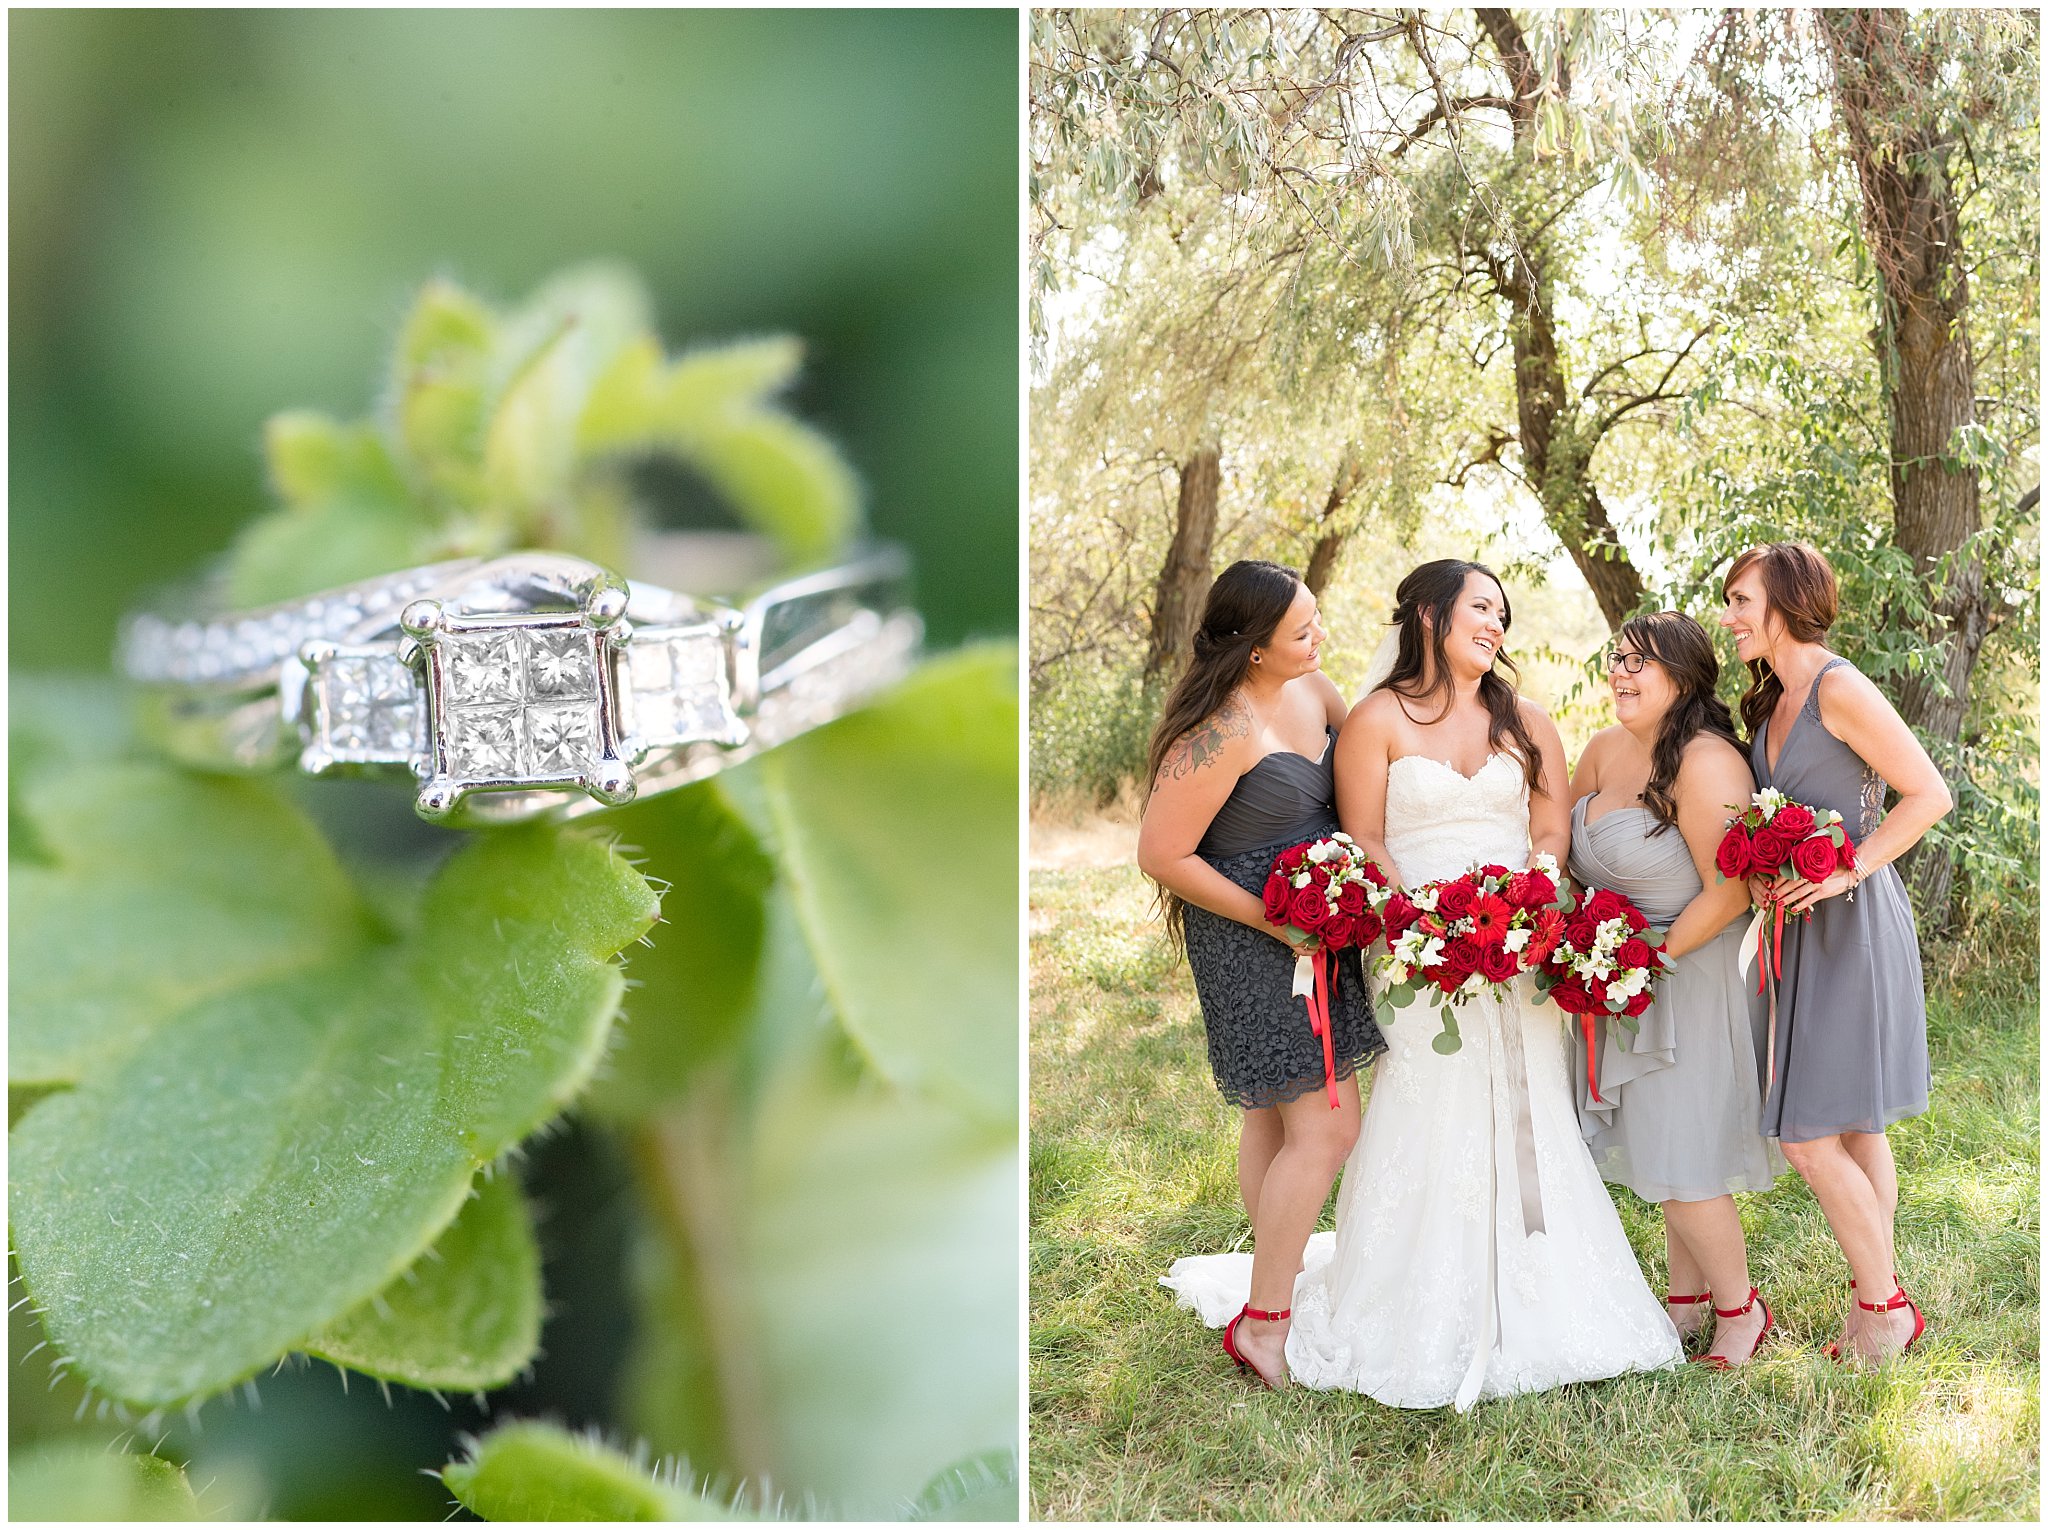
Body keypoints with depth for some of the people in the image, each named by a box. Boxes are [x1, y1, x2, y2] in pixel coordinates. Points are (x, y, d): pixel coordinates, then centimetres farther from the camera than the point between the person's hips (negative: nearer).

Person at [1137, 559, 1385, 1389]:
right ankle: (1263, 1323, 5)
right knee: (1327, 1128, -7)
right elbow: (1162, 855, -19)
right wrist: (1276, 923, -17)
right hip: (1253, 941, -8)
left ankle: (1276, 1282, 30)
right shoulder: (1222, 732, -23)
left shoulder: (1311, 686, 2)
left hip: (1318, 927, 8)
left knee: (1274, 1115, 17)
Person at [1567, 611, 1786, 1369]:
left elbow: (1729, 893, -22)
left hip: (1691, 974, -8)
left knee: (1679, 1158, -1)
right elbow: (1562, 845, 17)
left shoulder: (1706, 762, -21)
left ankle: (1740, 1307, 20)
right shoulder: (1605, 749, 3)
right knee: (1658, 1144, 16)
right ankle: (1686, 1300, 31)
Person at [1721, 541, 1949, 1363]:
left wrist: (1846, 871, -19)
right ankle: (1879, 1292, 24)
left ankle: (1883, 1305, 10)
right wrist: (1773, 878, 3)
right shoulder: (1773, 701, 12)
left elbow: (1929, 794, -17)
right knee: (1854, 1127, 14)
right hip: (1808, 928, 9)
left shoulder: (1839, 688, -15)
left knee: (1808, 1133, -5)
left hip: (1853, 924, -9)